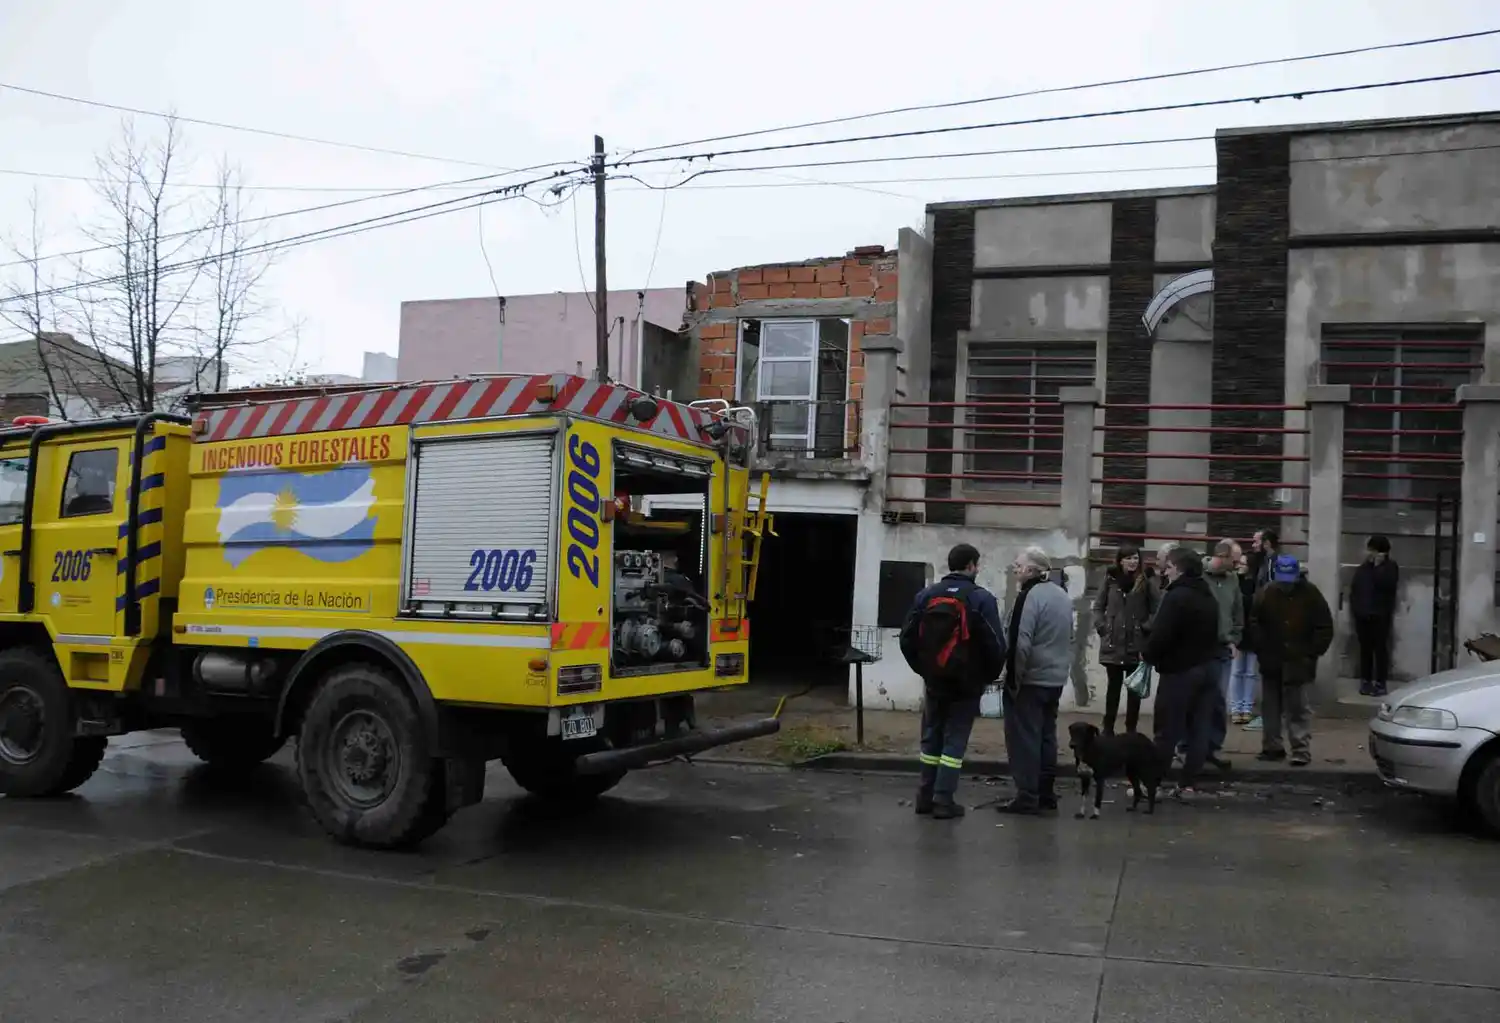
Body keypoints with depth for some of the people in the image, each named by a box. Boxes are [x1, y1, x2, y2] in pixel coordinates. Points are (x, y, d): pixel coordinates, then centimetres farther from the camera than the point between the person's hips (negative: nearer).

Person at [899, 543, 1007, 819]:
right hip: (966, 684, -4)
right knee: (954, 740, 2)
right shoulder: (981, 598, -11)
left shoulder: (926, 595, 3)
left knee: (931, 738, 14)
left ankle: (926, 797, 17)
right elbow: (995, 644, -15)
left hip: (934, 681, 4)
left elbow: (907, 638, 6)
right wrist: (988, 676, 2)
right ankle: (943, 800, 1)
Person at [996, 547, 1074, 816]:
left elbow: (1020, 642, -22)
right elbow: (1069, 638, 19)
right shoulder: (1063, 595, 12)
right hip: (1056, 679, 9)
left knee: (1024, 736, -3)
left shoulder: (1030, 596, -18)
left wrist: (1014, 676, -16)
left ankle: (1027, 796, -1)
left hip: (1030, 679, -9)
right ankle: (1046, 793, 20)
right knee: (1046, 735, 15)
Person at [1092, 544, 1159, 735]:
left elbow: (1157, 609, -3)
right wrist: (1101, 627, -2)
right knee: (1114, 686, 10)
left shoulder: (1147, 580, -4)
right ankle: (1108, 728, 17)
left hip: (1137, 644, -1)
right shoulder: (1111, 579, 2)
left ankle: (1131, 730, 15)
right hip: (1113, 643, 2)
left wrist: (1146, 628, -12)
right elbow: (1098, 606, 9)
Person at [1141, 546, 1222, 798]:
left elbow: (1161, 635, -22)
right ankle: (1188, 784, 12)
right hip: (1208, 668, 8)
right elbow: (1210, 634, 17)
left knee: (1168, 731, -2)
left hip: (1180, 670, -8)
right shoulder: (1209, 597, 13)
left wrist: (1147, 655, -4)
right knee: (1199, 730, 8)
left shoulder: (1176, 597, -17)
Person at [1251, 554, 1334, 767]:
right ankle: (1272, 747, 21)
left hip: (1298, 662, -4)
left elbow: (1325, 627, -3)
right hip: (1271, 661, 4)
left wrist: (1313, 653, -8)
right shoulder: (1266, 594, 0)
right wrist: (1261, 649, -3)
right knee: (1270, 707, 11)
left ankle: (1302, 750, 0)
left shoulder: (1310, 594, -7)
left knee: (1298, 708, -4)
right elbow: (1254, 623, 7)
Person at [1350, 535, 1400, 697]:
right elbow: (1354, 588, 15)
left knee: (1380, 648, -4)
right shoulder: (1364, 567, 14)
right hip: (1362, 614, 5)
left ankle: (1380, 683, -2)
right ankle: (1366, 681, 12)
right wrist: (1354, 607, 5)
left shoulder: (1390, 566, -1)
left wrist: (1378, 567, -17)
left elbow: (1388, 584, -20)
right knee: (1365, 648, 7)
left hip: (1380, 615, -5)